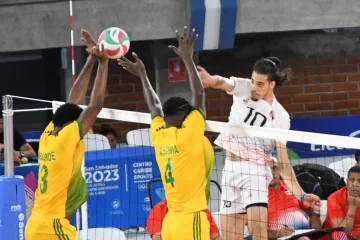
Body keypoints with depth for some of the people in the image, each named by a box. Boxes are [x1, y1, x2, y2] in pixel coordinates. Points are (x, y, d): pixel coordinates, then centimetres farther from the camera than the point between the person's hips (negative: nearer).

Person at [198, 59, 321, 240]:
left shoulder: (280, 116, -5)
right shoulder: (243, 88, -1)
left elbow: (283, 162, -4)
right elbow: (224, 83, -25)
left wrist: (300, 194, -15)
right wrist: (212, 80, -51)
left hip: (255, 171, -3)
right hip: (230, 169, 3)